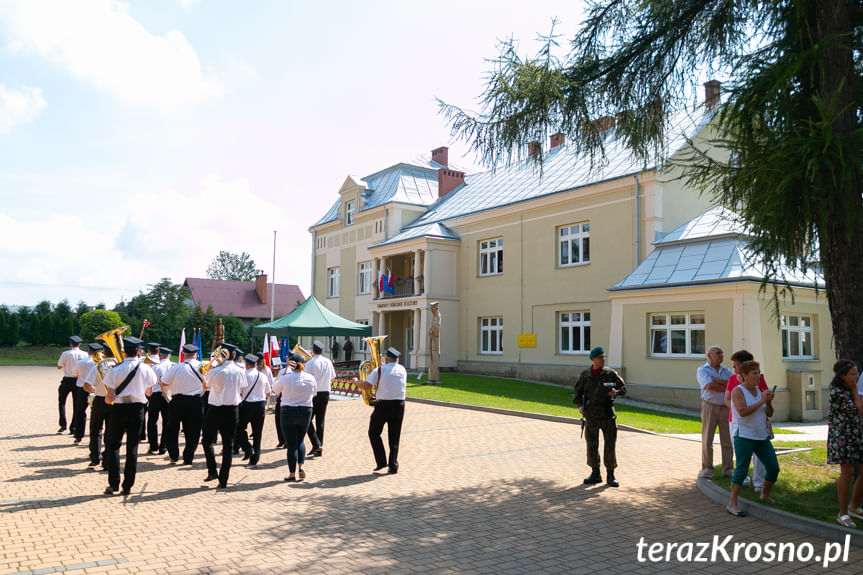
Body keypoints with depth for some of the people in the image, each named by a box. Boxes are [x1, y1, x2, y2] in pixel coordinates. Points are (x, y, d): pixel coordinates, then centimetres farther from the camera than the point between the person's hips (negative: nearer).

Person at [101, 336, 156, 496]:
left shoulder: (115, 370, -10)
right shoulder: (146, 369, -6)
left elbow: (110, 397, -10)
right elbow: (149, 392, 4)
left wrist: (106, 399, 12)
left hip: (119, 409, -1)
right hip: (137, 409, 1)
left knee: (113, 445, 13)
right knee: (132, 447, 8)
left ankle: (113, 484, 10)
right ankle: (127, 486, 11)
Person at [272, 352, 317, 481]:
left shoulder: (286, 378, -12)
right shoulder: (310, 378, -3)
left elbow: (274, 390, 5)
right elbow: (313, 393, 10)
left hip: (288, 411, -3)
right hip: (306, 411, 3)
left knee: (291, 444, 5)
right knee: (300, 441, 21)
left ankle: (292, 473, 9)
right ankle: (300, 467, 7)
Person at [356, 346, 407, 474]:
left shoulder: (380, 370, -8)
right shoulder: (402, 370, 7)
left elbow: (365, 386, -12)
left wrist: (356, 382, 9)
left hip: (383, 405, -4)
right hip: (399, 405, 4)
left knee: (374, 433, 13)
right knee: (394, 437, 13)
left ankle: (381, 461, 4)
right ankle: (393, 465, 12)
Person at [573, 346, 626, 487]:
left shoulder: (611, 374, -3)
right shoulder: (585, 375, 1)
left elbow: (623, 388, 6)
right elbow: (577, 393, 11)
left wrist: (616, 392, -16)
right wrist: (579, 405, -6)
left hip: (608, 416, -1)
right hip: (591, 416, 1)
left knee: (610, 446, -1)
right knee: (592, 446, 7)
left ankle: (610, 475, 12)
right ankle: (595, 474, 20)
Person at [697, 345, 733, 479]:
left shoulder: (726, 371, 14)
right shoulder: (702, 370, 1)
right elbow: (709, 386, -16)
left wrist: (716, 380, -11)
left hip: (726, 407, 4)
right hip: (710, 406, -4)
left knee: (727, 439, 3)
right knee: (707, 439, -2)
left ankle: (728, 468, 11)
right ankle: (707, 469, 6)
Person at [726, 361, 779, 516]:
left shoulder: (758, 390, 11)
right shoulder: (738, 391, -9)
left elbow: (769, 413, 12)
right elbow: (743, 411, -23)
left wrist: (769, 401, -7)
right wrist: (761, 401, -19)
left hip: (762, 436, 7)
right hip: (744, 436, -7)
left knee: (773, 468, 7)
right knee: (742, 469, -9)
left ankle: (765, 495, 29)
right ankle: (732, 503, -3)